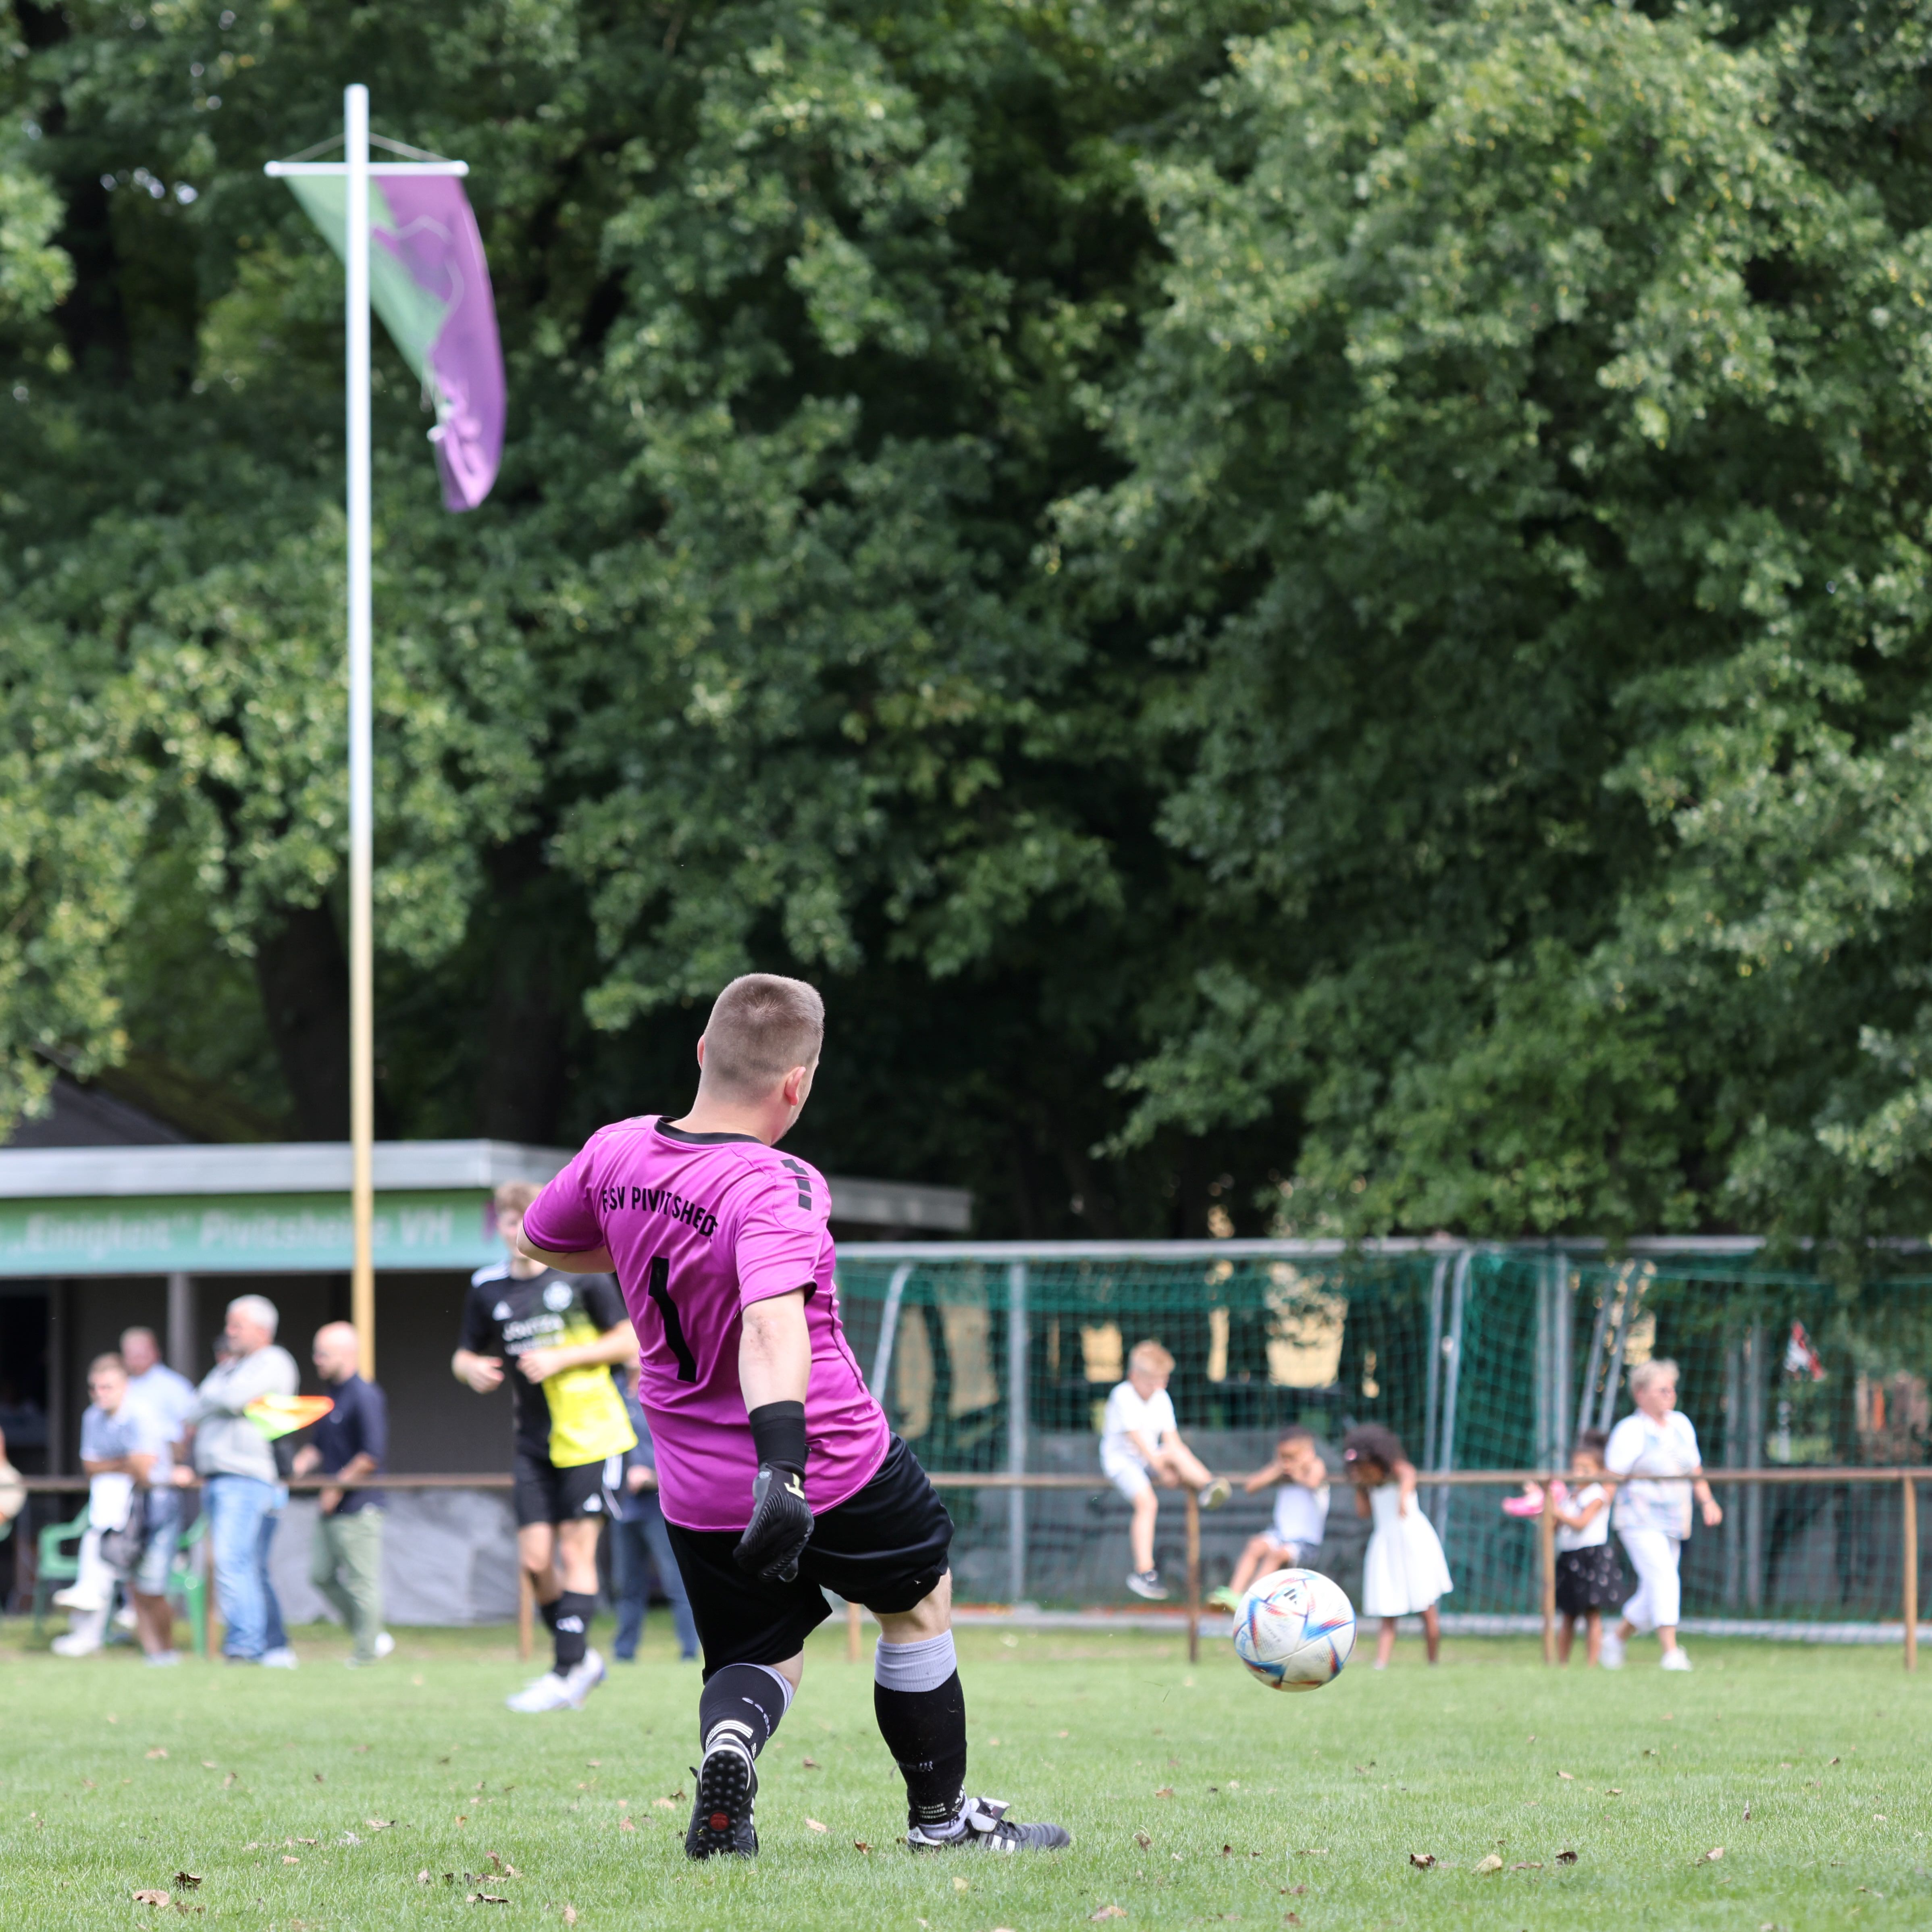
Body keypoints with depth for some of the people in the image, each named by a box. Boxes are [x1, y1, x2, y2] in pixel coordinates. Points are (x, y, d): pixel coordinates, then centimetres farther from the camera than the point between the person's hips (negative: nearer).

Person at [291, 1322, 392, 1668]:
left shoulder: (365, 1397, -13)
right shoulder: (331, 1396, 15)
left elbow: (372, 1456, -19)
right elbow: (318, 1447, 24)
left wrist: (338, 1488, -15)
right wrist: (294, 1470, 7)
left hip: (358, 1507, -10)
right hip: (331, 1509, 10)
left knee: (362, 1581, -4)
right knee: (321, 1574, 10)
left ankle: (366, 1653, 2)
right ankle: (373, 1637, 18)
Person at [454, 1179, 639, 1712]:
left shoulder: (583, 1273, -5)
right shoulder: (488, 1288, 5)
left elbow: (628, 1342, -3)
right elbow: (466, 1355, 16)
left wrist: (561, 1358, -14)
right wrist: (471, 1368, -9)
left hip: (590, 1433, -4)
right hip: (535, 1442, 4)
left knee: (576, 1549, -7)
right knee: (535, 1558, -3)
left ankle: (569, 1673, -5)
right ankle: (582, 1657, 16)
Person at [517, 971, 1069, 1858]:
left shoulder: (616, 1151, -5)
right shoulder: (773, 1189, -25)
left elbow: (539, 1243, 15)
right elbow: (773, 1326, -42)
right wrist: (783, 1467, -51)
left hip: (697, 1489, 5)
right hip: (836, 1468, -5)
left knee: (760, 1651, 20)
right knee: (920, 1596, 21)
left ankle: (729, 1736, -15)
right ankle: (942, 1815, 31)